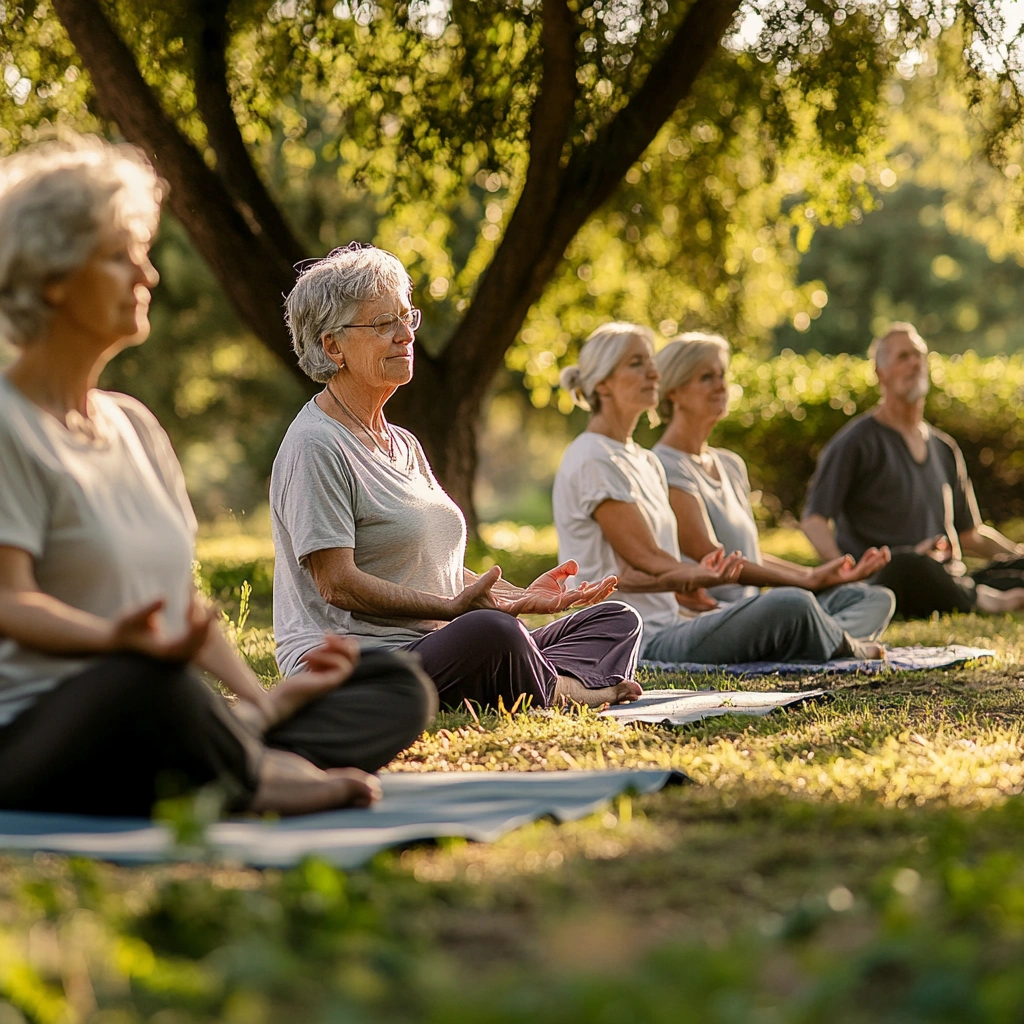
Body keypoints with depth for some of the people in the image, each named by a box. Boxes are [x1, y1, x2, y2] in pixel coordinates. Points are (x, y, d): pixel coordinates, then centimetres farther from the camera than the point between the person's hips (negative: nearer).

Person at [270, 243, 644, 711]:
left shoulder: (404, 445, 22)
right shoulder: (315, 446, -8)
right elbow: (338, 584, -16)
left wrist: (521, 596, 4)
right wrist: (452, 607, -25)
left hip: (429, 648, 9)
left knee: (616, 619, 4)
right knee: (491, 631, -38)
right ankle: (558, 693, -11)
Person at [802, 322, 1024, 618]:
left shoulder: (944, 448, 24)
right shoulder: (855, 442, 4)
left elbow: (970, 533, 32)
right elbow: (814, 519, -5)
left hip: (947, 584, 6)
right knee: (907, 565, -39)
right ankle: (981, 602, -20)